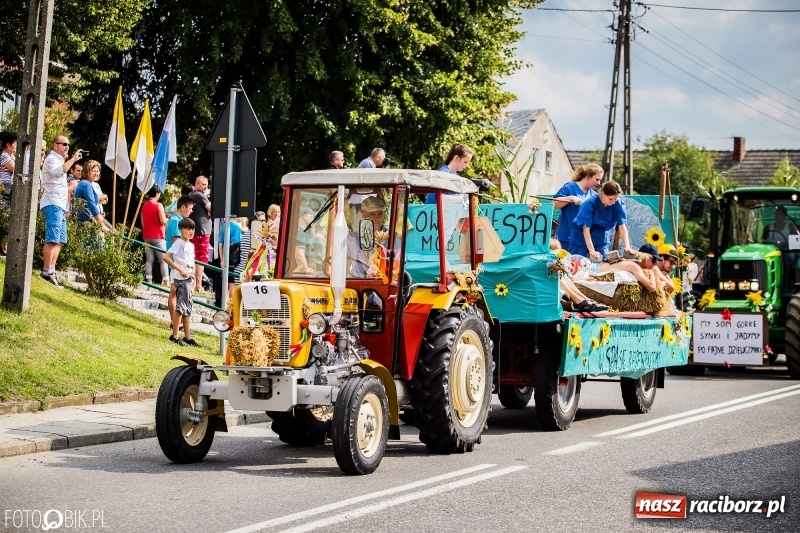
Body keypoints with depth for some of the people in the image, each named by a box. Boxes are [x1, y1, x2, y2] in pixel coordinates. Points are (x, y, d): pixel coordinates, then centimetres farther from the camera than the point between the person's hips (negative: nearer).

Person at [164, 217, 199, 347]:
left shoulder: (191, 245, 14)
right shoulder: (178, 243, -10)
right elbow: (166, 257, -19)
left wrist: (193, 273, 6)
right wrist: (180, 269, -20)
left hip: (188, 279, 8)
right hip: (180, 279, -8)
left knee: (187, 308, 11)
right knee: (181, 307, -9)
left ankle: (187, 337, 15)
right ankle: (175, 335, -3)